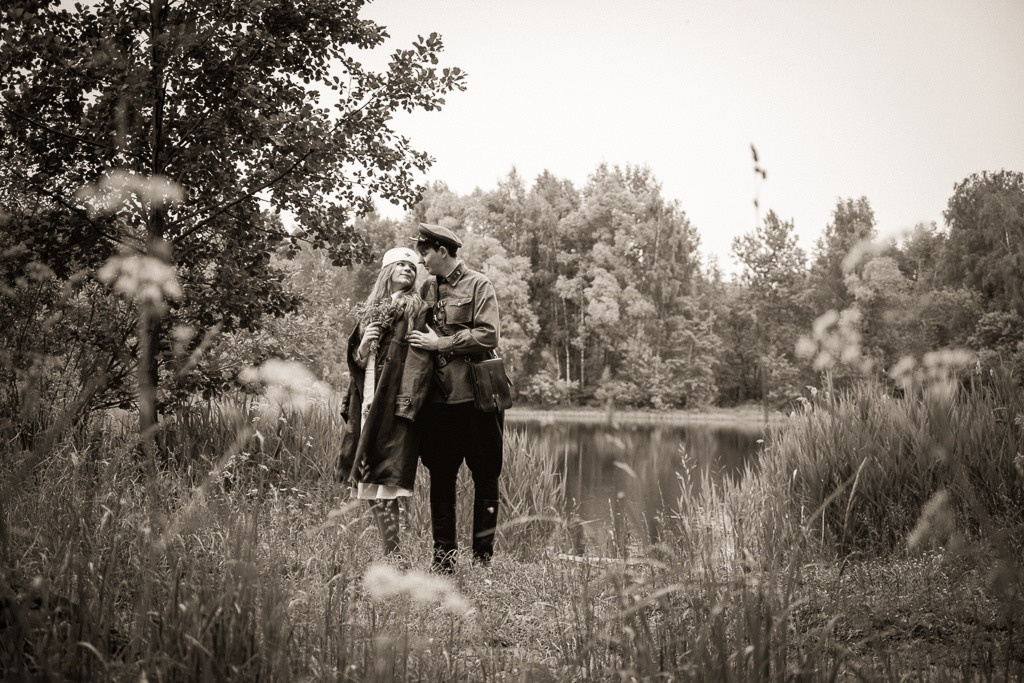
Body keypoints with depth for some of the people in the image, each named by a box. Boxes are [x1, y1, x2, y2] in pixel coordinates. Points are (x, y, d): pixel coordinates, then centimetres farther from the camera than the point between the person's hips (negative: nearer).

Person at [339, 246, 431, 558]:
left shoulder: (416, 310, 3)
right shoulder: (370, 311, 18)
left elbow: (418, 359, -7)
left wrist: (409, 400, -18)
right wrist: (364, 343, -2)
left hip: (394, 404, -6)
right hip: (367, 404, 6)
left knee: (384, 484, -12)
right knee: (370, 483, 4)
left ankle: (391, 555, -8)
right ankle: (389, 554, 10)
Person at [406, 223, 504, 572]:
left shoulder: (478, 285, -2)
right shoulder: (426, 290, 13)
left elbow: (488, 336, -12)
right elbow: (417, 335, 18)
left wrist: (440, 343, -12)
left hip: (475, 397, -4)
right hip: (437, 397, 5)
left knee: (485, 476, 3)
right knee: (440, 477, 7)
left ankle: (483, 556, 11)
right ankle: (443, 554, 15)